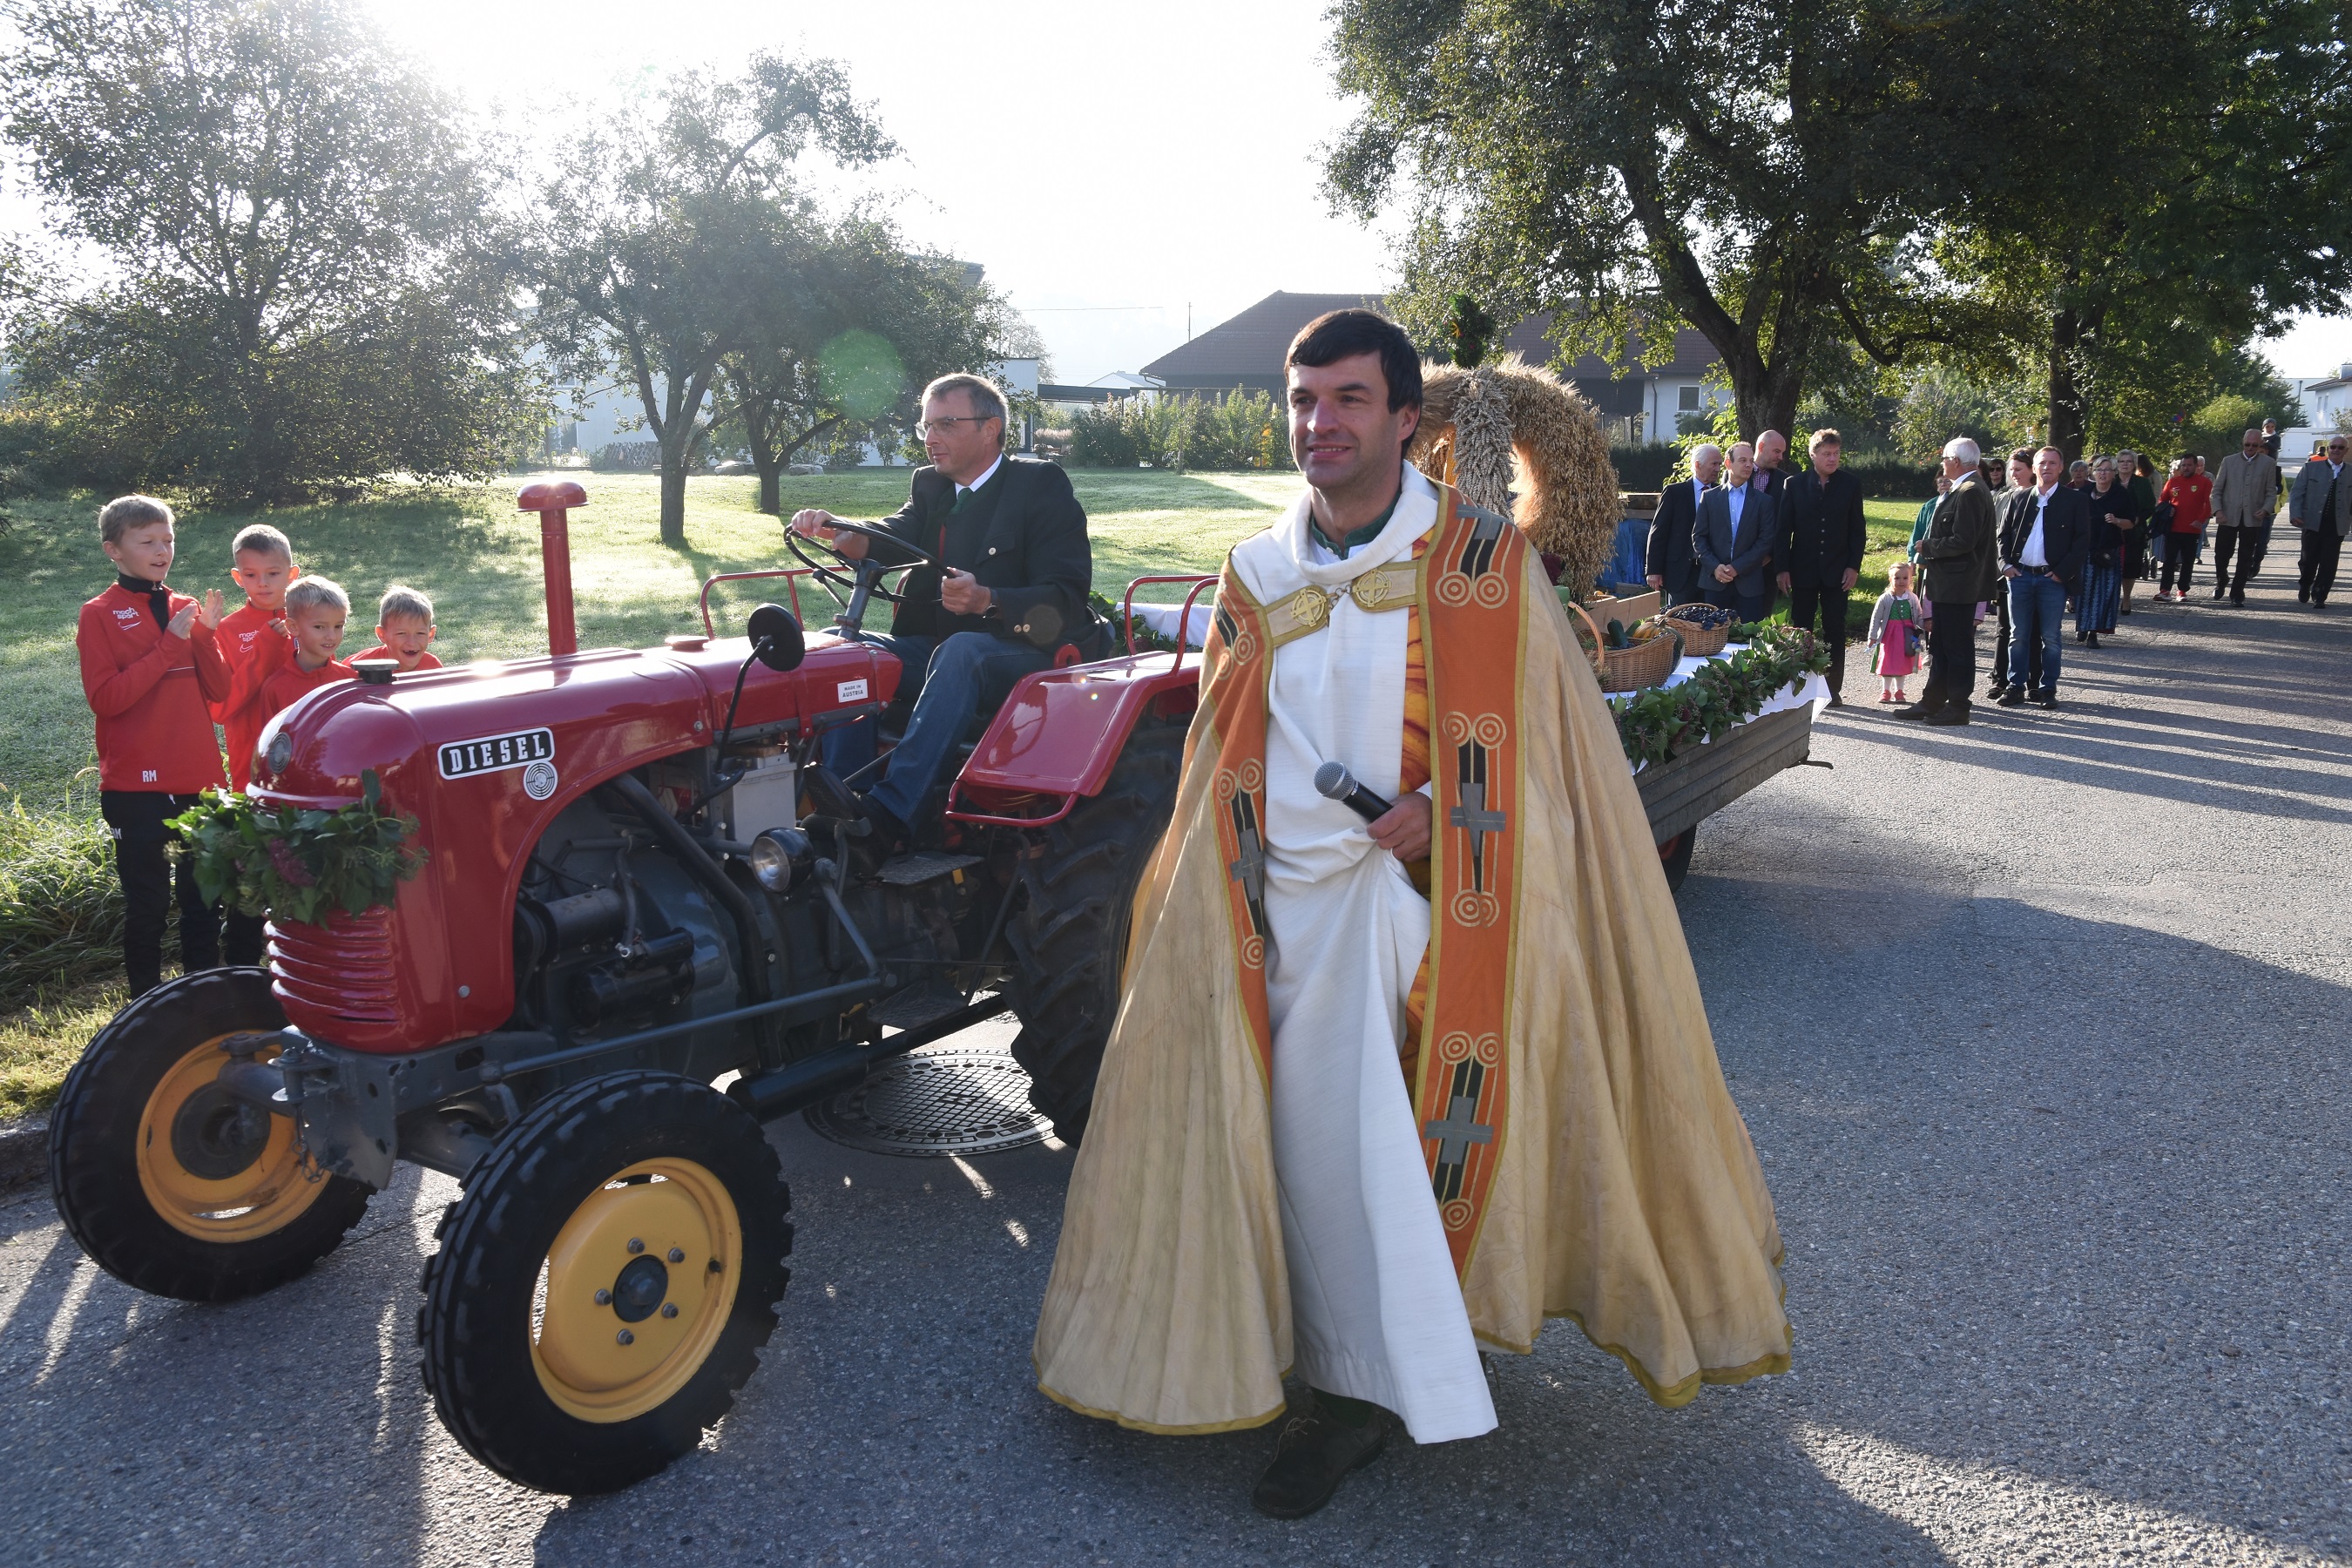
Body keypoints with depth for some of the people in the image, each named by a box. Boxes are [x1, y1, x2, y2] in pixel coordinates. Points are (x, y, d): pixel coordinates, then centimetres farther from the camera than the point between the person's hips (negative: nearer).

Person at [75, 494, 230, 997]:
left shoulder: (188, 610, 12)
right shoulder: (99, 615, -1)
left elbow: (218, 690, 4)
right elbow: (105, 698, -13)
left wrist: (207, 633, -11)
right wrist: (169, 645, -15)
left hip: (199, 776, 4)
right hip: (136, 782, -4)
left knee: (204, 896, 10)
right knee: (148, 902, 1)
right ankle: (147, 999, 13)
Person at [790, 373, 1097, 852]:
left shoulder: (1042, 485, -3)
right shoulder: (929, 486, 16)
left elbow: (1066, 598, -14)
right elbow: (893, 539, -5)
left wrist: (987, 600, -32)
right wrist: (834, 530, -26)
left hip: (1027, 652, -6)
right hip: (938, 650, 6)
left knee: (960, 650, -37)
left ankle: (891, 811, -44)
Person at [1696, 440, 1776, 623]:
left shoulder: (1764, 501, 7)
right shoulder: (1710, 497, 8)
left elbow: (1766, 540, 0)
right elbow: (1699, 536, 4)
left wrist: (1737, 568, -10)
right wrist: (1715, 567, -10)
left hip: (1749, 582, 0)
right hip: (1715, 580, 0)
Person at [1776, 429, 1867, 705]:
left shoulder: (1851, 485, 2)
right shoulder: (1795, 485, 1)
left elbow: (1857, 530, 4)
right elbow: (1784, 529, 1)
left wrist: (1854, 566, -5)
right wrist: (1782, 568, -5)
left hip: (1837, 570, 0)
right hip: (1803, 570, 0)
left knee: (1835, 631, 3)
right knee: (1800, 629, 4)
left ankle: (1833, 689, 10)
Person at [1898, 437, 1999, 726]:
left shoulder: (1970, 493, -18)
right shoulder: (1968, 489, 14)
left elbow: (1962, 541, -24)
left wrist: (1927, 547, -12)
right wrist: (1930, 548, 11)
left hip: (1958, 585, -10)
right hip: (1950, 583, 10)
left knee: (1957, 648, -2)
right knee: (1940, 646, 15)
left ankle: (1957, 708, 5)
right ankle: (1932, 703, 21)